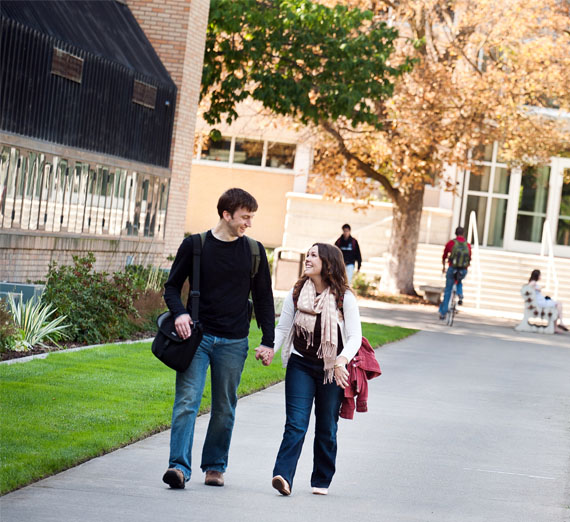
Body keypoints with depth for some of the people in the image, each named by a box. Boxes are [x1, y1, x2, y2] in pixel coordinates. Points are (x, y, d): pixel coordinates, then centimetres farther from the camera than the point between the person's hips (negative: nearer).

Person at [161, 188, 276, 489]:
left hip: (233, 342, 2)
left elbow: (263, 299, 12)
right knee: (187, 400, -11)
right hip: (196, 336, -2)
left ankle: (215, 467, 17)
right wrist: (179, 312, -13)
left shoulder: (254, 252, 7)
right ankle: (179, 467, -16)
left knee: (224, 408, 5)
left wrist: (268, 341, 6)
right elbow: (172, 286, 8)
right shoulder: (194, 246, 2)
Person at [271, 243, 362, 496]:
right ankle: (283, 476, -22)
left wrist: (341, 361, -25)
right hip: (300, 366, 1)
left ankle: (321, 481, 20)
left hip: (332, 371, -1)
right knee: (295, 424, -12)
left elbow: (354, 337, -8)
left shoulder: (344, 298, -6)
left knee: (326, 429, 9)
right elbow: (282, 327, 8)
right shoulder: (297, 293, 3)